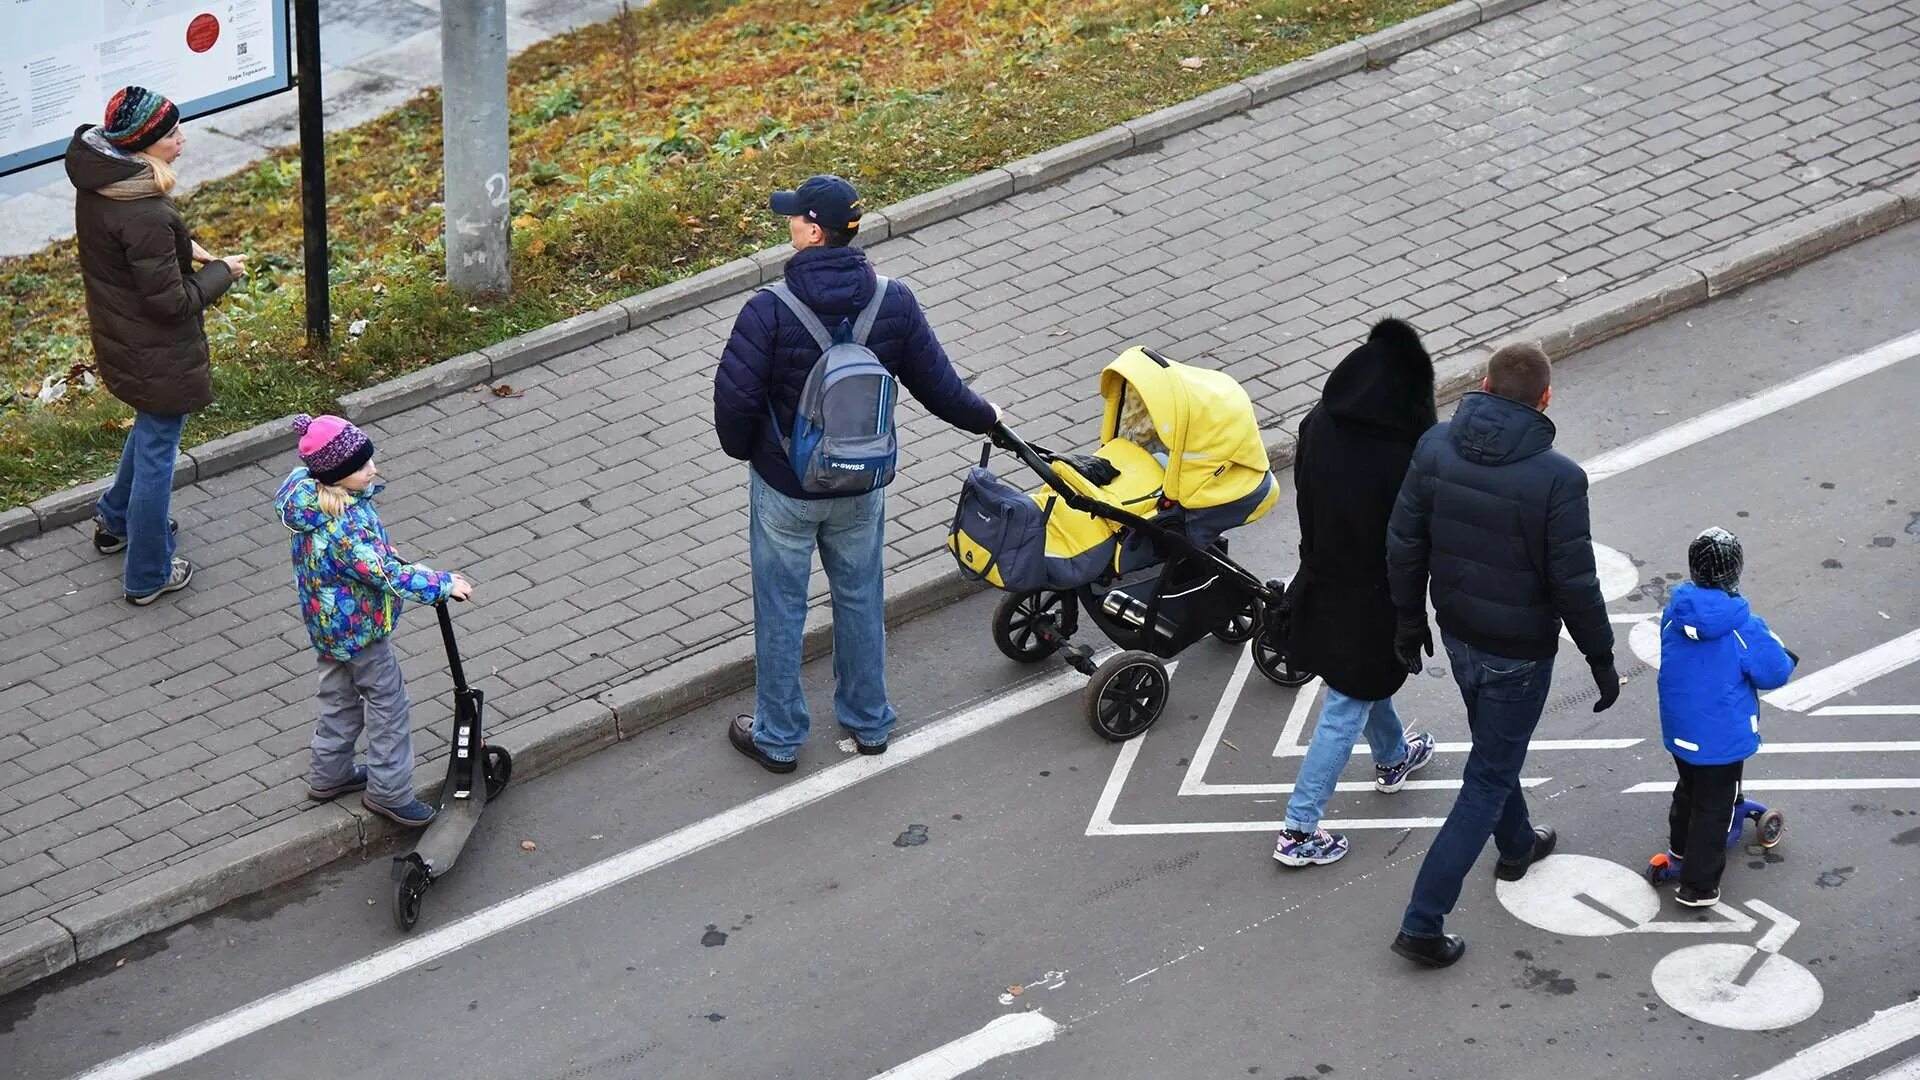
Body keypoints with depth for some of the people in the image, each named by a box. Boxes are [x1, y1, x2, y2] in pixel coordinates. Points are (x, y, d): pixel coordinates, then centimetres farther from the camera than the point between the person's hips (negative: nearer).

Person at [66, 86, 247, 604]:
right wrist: (221, 272, -12)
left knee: (151, 426, 33)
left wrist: (178, 246, 4)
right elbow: (171, 301, -27)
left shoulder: (94, 183, -6)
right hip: (158, 355, -9)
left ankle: (114, 519, 50)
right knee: (157, 452, 9)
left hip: (117, 338, 9)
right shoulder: (146, 216, -34)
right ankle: (148, 574, 24)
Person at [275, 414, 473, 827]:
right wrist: (444, 584, -25)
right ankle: (389, 791, 22)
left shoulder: (312, 495, -8)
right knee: (387, 702, 9)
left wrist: (402, 566, 16)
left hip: (327, 623, 9)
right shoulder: (345, 527, -37)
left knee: (340, 693, 26)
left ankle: (330, 774, 42)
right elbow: (388, 576, -34)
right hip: (358, 628, -9)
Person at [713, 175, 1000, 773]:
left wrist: (743, 450, 2)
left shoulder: (769, 312, -25)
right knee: (861, 598, 22)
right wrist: (985, 417, 18)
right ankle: (868, 722, 38)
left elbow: (735, 399, -20)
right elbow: (938, 385, -3)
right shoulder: (894, 304, -13)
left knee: (781, 608, 13)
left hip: (785, 488, -4)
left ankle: (778, 736, 27)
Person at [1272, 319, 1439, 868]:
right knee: (1347, 708, 8)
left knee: (1364, 676, 32)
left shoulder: (1318, 428, -14)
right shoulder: (1404, 456, -31)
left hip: (1322, 580, 7)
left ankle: (1393, 758, 58)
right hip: (1373, 596, -7)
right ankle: (1299, 831, 12)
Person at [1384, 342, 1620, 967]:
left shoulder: (1435, 449, -11)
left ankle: (1517, 845, 56)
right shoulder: (1557, 479, -26)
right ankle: (1422, 925, 5)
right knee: (1487, 780, 6)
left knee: (1495, 746, 31)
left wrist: (1410, 623, 12)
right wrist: (1600, 658, -6)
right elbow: (1574, 581, -20)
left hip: (1457, 634, 6)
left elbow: (1404, 547, -3)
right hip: (1518, 651, -6)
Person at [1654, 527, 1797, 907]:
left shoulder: (1674, 614, -10)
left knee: (1689, 789, 31)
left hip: (1679, 730, 6)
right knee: (1714, 808, 8)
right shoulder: (1743, 628, -27)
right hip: (1722, 739, -6)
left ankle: (1681, 847, 51)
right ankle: (1698, 885, 13)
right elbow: (1773, 673, -18)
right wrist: (1785, 657, 5)